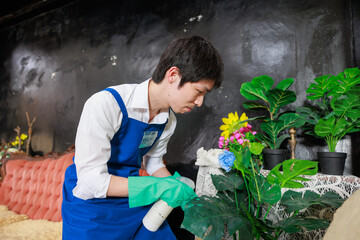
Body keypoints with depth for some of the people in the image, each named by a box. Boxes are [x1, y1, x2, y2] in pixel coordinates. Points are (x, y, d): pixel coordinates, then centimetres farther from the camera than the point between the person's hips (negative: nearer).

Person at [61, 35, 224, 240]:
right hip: (90, 206, -5)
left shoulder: (168, 120, -6)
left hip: (134, 203, 6)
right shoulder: (106, 104, -27)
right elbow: (90, 180, -27)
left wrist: (179, 189, -7)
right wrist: (159, 187, -29)